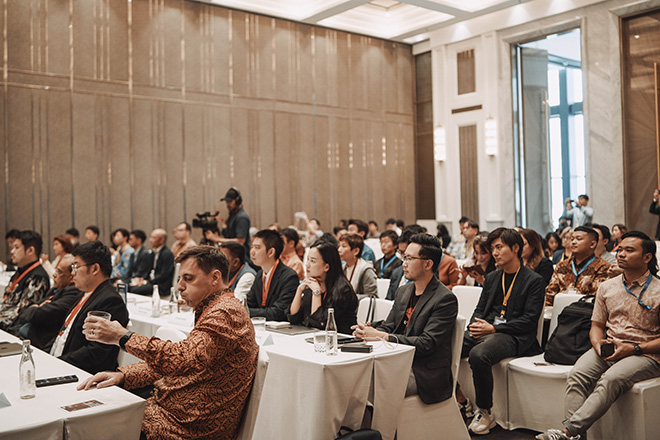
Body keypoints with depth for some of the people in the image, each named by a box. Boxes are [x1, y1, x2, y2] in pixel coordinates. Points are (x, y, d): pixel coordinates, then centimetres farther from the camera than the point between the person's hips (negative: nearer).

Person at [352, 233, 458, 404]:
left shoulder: (445, 299, -11)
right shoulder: (403, 291, 14)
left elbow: (426, 344, -18)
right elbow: (387, 327, 15)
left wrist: (383, 337, -22)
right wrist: (367, 331, -9)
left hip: (424, 372, -7)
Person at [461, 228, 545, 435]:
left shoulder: (534, 280, 1)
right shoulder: (491, 278, 21)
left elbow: (529, 320, -7)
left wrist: (493, 328, -15)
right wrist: (475, 326, -5)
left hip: (513, 336, -6)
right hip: (486, 331, 6)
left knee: (478, 354, -35)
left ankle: (485, 413, -18)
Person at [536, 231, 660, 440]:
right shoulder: (607, 287, 14)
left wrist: (634, 349, -15)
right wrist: (598, 343, -3)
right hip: (608, 348, 5)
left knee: (611, 379, -34)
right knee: (577, 374, -25)